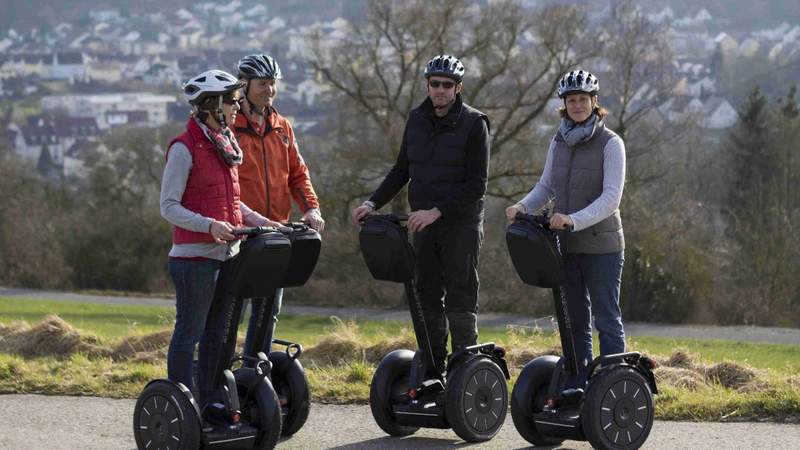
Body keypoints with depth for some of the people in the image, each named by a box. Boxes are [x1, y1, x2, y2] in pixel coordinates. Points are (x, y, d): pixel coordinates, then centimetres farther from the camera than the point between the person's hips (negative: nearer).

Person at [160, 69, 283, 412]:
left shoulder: (226, 144, 14)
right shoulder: (185, 148, -11)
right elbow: (169, 207, -13)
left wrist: (259, 221, 9)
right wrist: (209, 225, -25)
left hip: (227, 253, 8)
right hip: (194, 255, -8)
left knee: (217, 332, 13)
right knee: (189, 332, -2)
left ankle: (209, 402, 21)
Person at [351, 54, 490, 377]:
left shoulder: (473, 123, -8)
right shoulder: (417, 120, 9)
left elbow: (476, 185, -13)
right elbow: (402, 169, 17)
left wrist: (436, 211, -20)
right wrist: (374, 203, 5)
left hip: (460, 225, -5)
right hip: (422, 225, 5)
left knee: (460, 302, -3)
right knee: (427, 300, 7)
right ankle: (433, 371, 12)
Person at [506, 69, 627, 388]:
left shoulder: (610, 143, -9)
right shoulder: (559, 142, 9)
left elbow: (611, 198, -18)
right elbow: (545, 187, 16)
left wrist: (575, 220, -31)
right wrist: (523, 206, -5)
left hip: (601, 246, -6)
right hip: (566, 246, 6)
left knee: (607, 320, -2)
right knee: (575, 320, 12)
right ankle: (578, 387, 19)